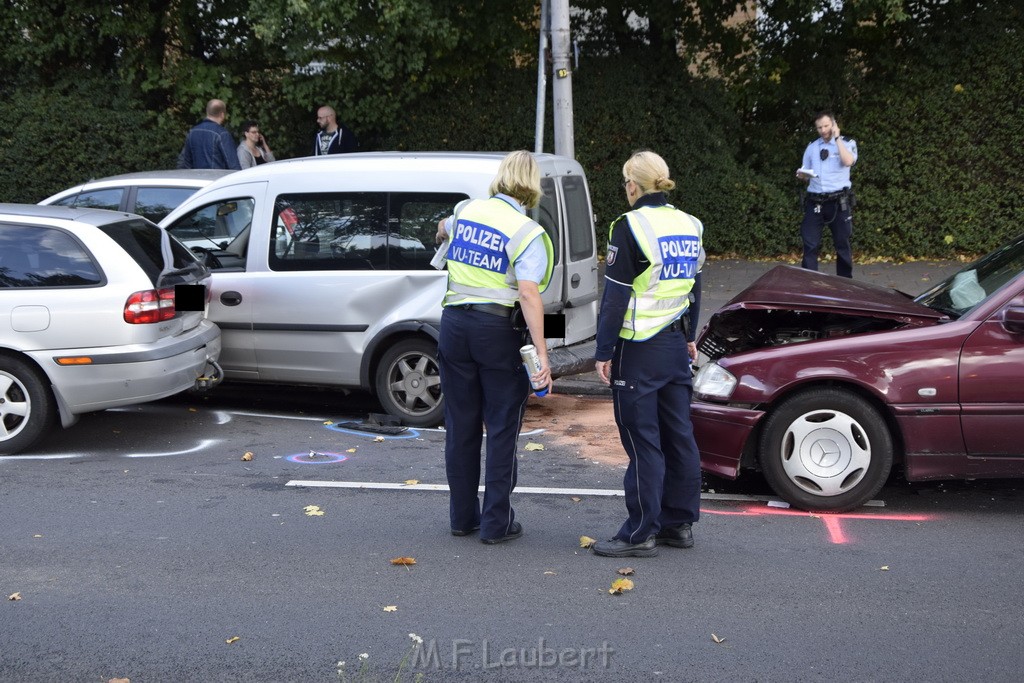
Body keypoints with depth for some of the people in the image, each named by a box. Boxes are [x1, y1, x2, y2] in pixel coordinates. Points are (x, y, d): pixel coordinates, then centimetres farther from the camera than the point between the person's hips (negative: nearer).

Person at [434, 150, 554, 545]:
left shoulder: (466, 210, 6)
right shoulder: (527, 233, -10)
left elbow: (443, 230, 31)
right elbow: (529, 295, -20)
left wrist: (443, 233, 56)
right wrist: (542, 353, -22)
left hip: (454, 322, 5)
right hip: (497, 329, -5)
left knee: (461, 425, 13)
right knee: (502, 428, 5)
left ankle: (462, 516, 21)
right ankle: (496, 522, 6)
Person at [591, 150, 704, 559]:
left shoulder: (630, 227, -14)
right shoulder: (688, 226, 9)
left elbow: (615, 297, -14)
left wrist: (603, 352, -9)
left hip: (639, 348, -7)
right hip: (676, 343, 8)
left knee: (642, 438, -3)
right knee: (679, 434, 12)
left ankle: (640, 533, 2)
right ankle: (679, 523, 21)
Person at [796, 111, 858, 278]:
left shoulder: (847, 143, 3)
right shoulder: (812, 147, 13)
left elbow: (848, 161, -19)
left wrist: (837, 137, -12)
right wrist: (802, 175, -4)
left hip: (839, 201, -2)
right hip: (815, 201, 3)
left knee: (842, 244, 7)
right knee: (810, 244, -5)